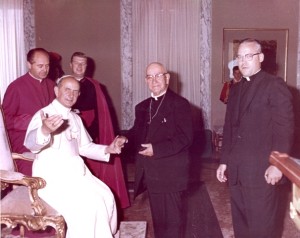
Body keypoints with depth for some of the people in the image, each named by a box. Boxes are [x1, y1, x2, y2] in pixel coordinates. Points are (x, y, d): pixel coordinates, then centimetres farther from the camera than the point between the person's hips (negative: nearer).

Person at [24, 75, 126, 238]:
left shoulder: (75, 118, 14)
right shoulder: (44, 114, -11)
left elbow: (84, 147, 22)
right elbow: (31, 143, -31)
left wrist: (107, 149, 4)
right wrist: (44, 130, -55)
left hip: (76, 171, 7)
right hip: (52, 175, -7)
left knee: (106, 197, -8)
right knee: (87, 204, -23)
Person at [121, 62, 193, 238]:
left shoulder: (180, 104, -9)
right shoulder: (143, 107, 14)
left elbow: (185, 138, -16)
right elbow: (138, 133, 15)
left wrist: (157, 149, -22)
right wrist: (125, 139, -8)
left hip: (171, 174, -6)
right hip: (151, 174, 7)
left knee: (172, 220, 4)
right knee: (158, 219, 19)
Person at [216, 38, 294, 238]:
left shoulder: (275, 85, -6)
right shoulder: (236, 89, 16)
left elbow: (285, 127, -12)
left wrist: (277, 165, -17)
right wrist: (224, 161, 15)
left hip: (262, 171, -6)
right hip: (237, 170, 7)